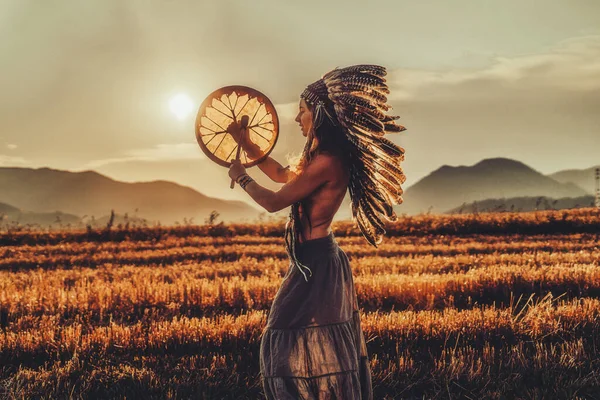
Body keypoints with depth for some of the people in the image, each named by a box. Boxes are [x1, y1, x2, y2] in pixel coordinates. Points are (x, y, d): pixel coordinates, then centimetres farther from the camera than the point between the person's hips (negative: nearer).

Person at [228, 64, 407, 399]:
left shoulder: (327, 162, -20)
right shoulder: (329, 157, 10)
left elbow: (274, 202, -14)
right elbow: (286, 176, 28)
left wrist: (242, 178, 4)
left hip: (316, 265, -10)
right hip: (316, 261, 10)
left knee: (308, 351, -7)